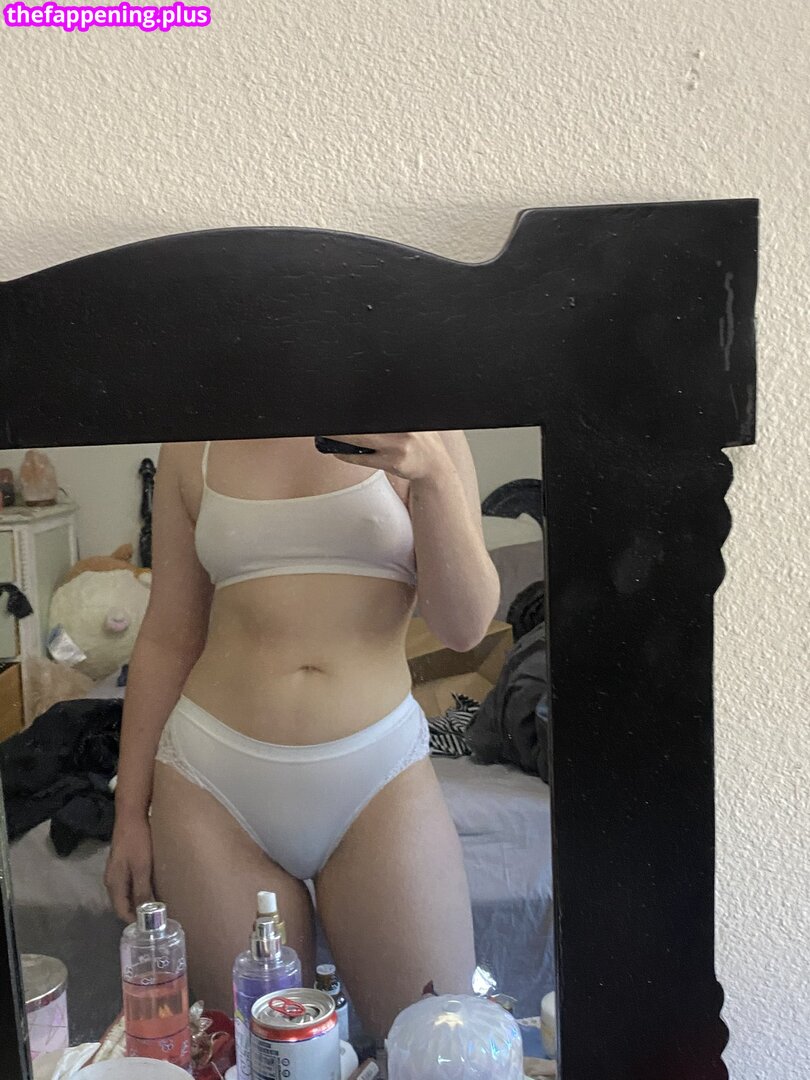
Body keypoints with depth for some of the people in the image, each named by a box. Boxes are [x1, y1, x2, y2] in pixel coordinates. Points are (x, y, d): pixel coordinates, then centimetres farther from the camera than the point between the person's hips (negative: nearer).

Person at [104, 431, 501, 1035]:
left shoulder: (421, 435, 2)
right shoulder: (194, 450, 7)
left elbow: (466, 627, -6)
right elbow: (168, 640, 10)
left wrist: (433, 473, -20)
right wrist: (131, 815, 10)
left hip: (377, 773, 0)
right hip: (213, 780, 1)